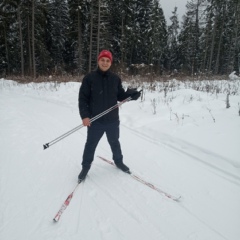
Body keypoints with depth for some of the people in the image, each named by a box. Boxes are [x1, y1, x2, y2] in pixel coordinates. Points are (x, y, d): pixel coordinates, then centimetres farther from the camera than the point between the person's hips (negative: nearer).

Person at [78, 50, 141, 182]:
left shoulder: (115, 78, 0)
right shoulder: (89, 78, -9)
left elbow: (120, 96, 7)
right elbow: (83, 98, -9)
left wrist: (131, 94, -12)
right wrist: (84, 115, -18)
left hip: (112, 120, 3)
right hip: (95, 120, -2)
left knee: (114, 142, 21)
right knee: (91, 144, 13)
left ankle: (118, 161, 45)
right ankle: (85, 166, 34)